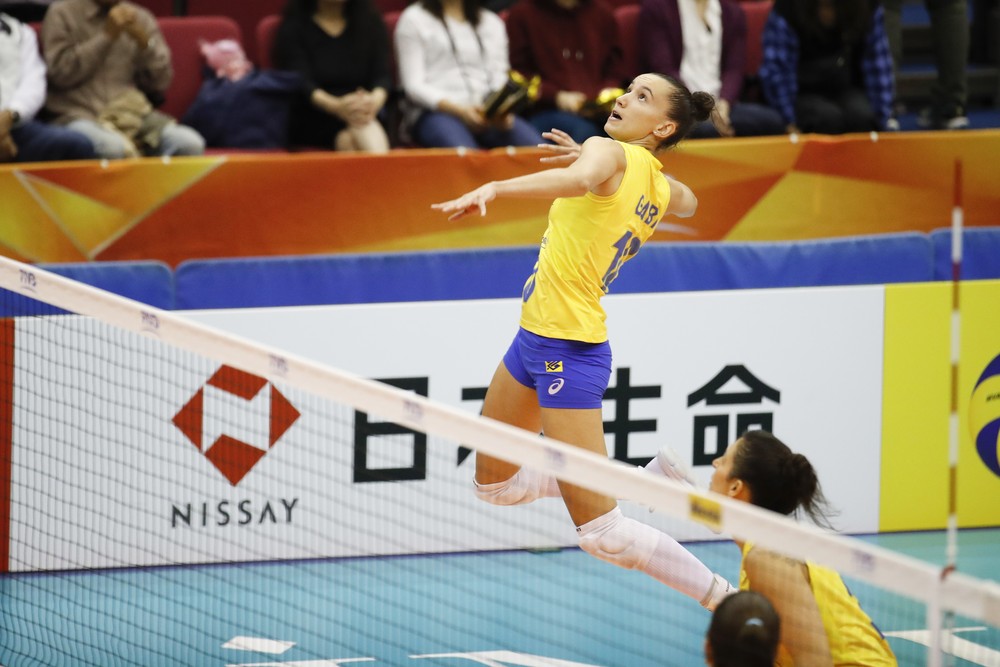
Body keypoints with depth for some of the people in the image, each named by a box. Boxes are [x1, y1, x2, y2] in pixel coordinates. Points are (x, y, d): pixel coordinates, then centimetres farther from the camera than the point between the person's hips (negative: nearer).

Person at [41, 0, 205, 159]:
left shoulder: (140, 18, 15)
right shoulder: (61, 14, 6)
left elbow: (159, 83, 10)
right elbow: (59, 73, -7)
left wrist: (144, 42, -6)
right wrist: (107, 36, -9)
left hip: (133, 113, 4)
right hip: (80, 115, -4)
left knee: (191, 144, -26)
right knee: (111, 147, -39)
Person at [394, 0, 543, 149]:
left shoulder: (492, 23, 21)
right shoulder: (413, 20, 9)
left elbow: (499, 82, 12)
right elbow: (413, 85, -1)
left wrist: (502, 112, -13)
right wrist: (459, 110, -18)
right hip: (437, 112, -4)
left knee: (536, 147, -27)